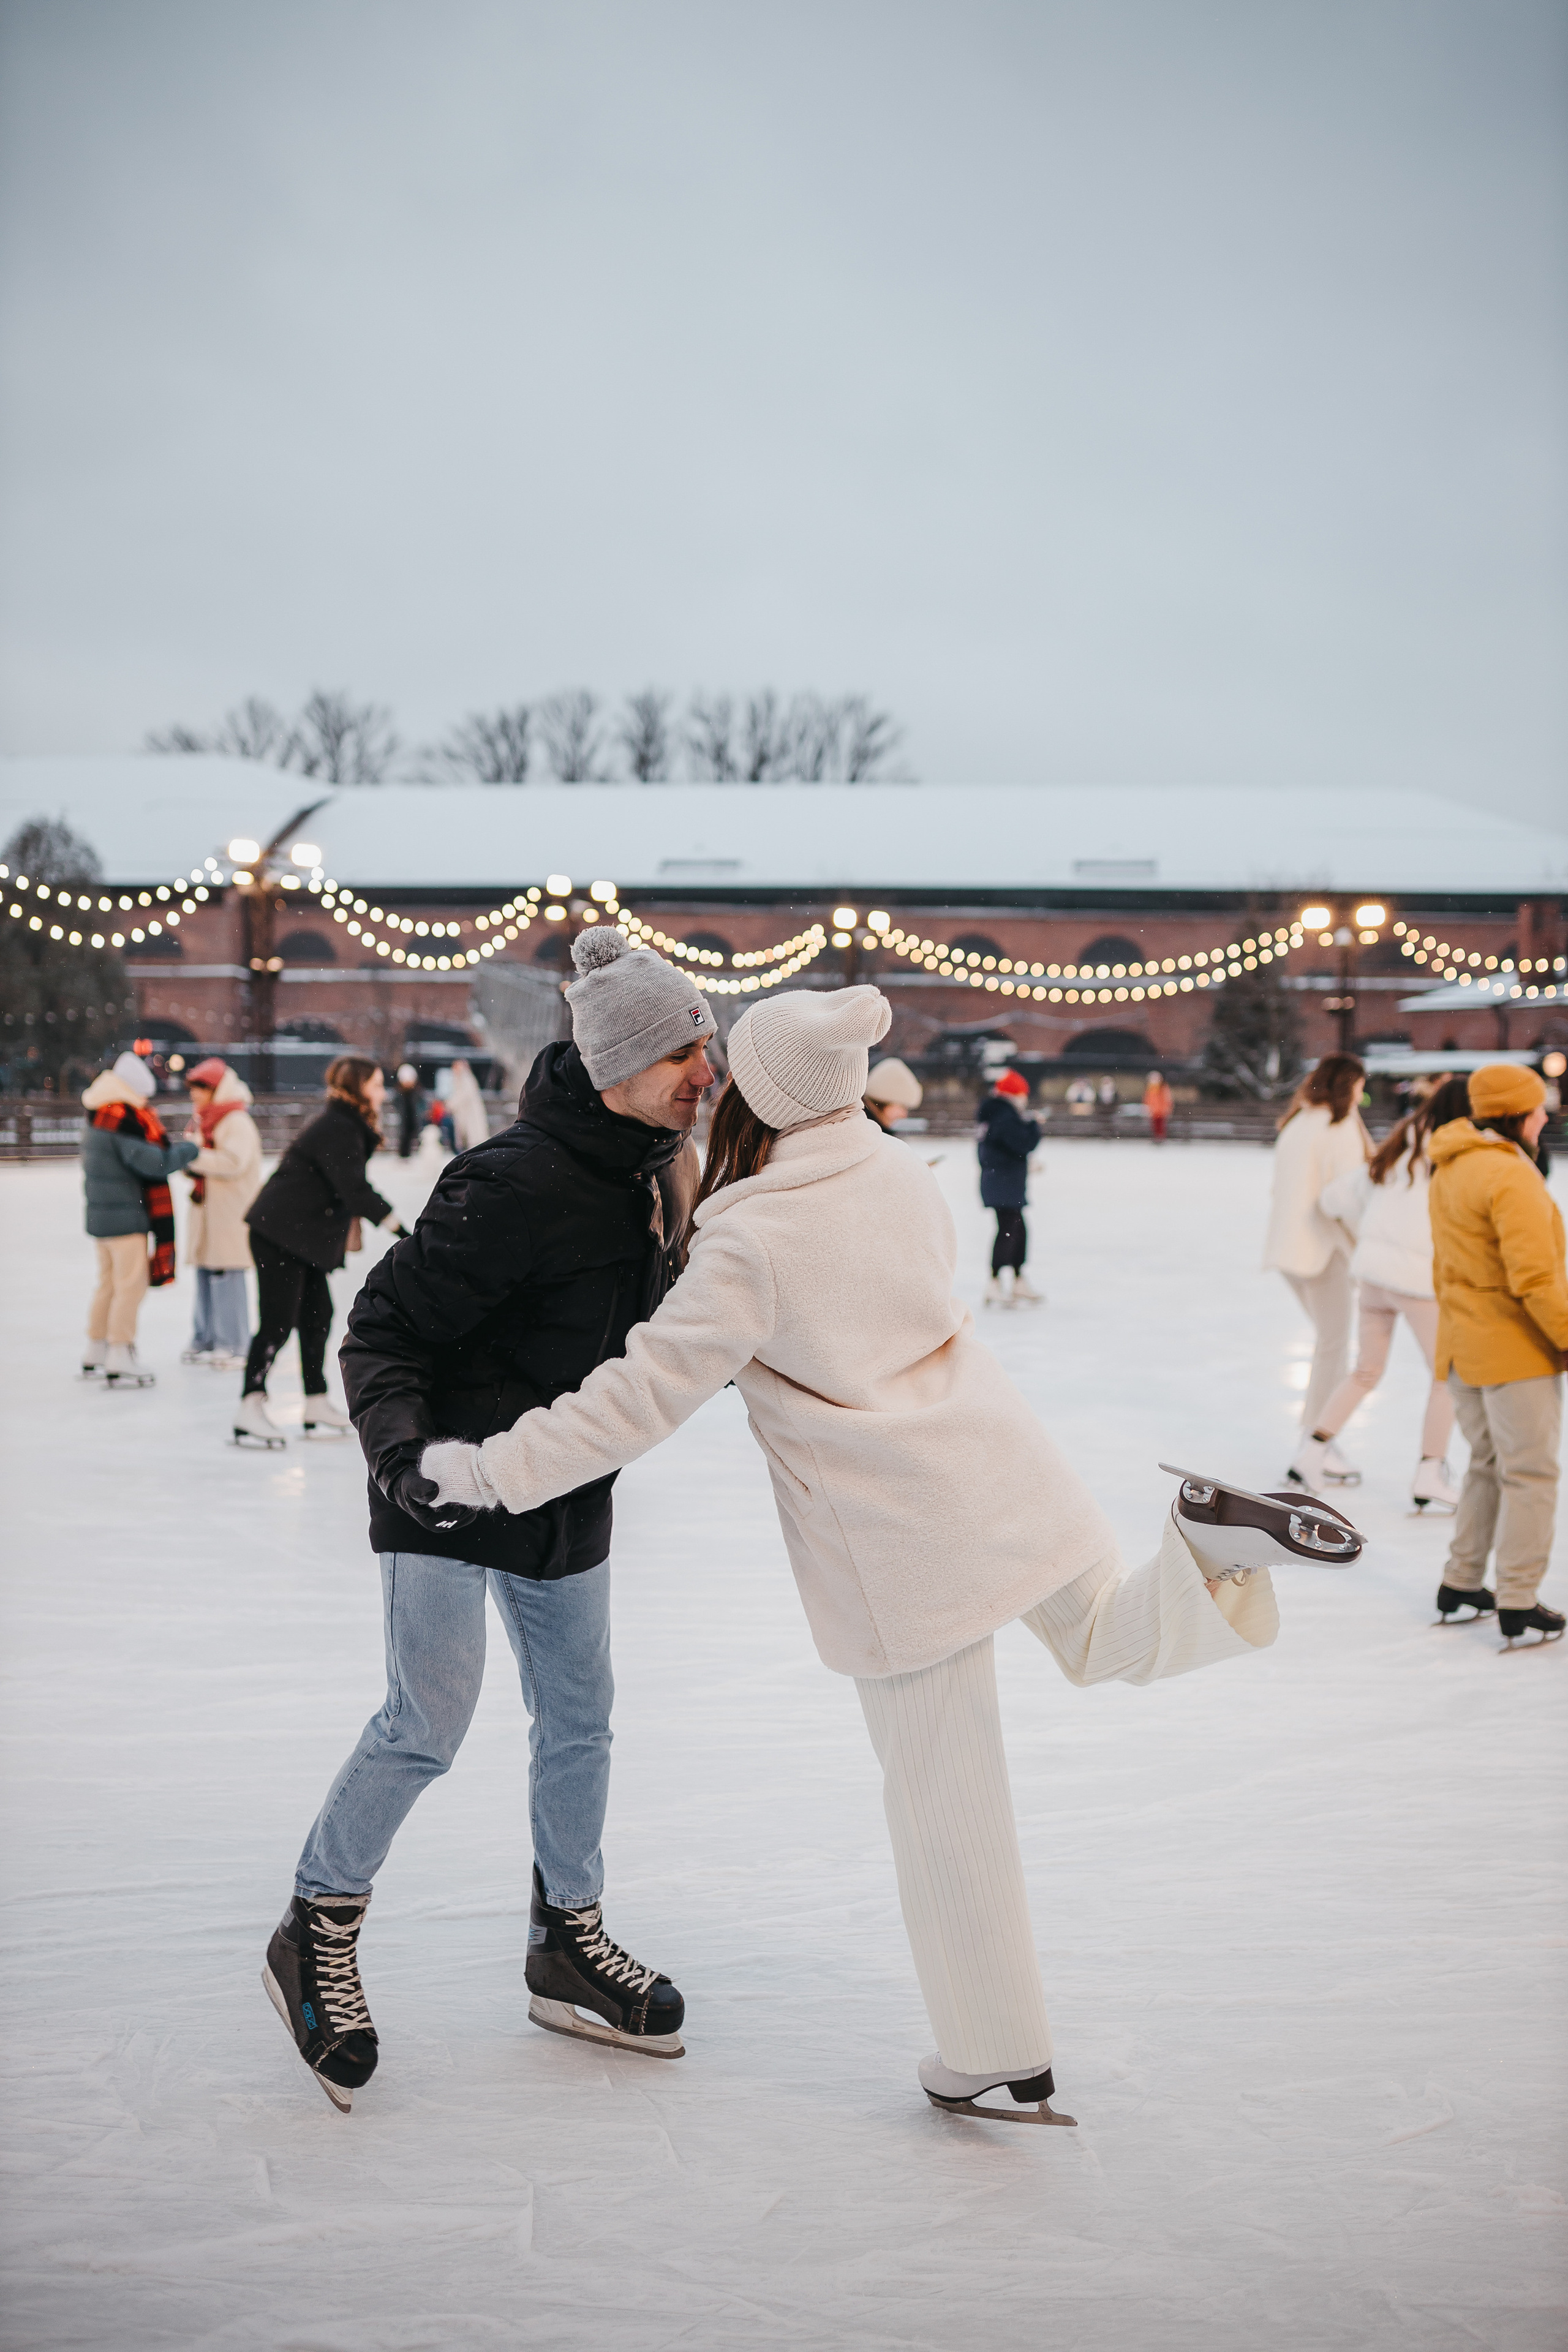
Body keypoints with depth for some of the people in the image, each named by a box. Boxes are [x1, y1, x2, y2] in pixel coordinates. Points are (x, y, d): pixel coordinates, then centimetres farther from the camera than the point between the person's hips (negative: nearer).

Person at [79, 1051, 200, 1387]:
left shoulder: (96, 1121, 11)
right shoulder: (125, 1122, -20)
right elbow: (153, 1162, -25)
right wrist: (189, 1151, -13)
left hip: (100, 1216, 10)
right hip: (126, 1218, -10)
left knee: (108, 1284, 19)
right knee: (132, 1286, -6)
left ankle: (94, 1355, 28)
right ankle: (119, 1364, -7)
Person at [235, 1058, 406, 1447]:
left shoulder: (349, 1127, 14)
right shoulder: (337, 1129, -18)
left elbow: (349, 1188, 21)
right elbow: (355, 1188, -26)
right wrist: (397, 1227, -29)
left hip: (306, 1237, 11)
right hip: (280, 1235, -11)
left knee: (317, 1315, 12)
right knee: (278, 1322, -10)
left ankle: (317, 1406, 19)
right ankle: (250, 1410, -8)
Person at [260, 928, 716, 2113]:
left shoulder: (658, 1167, -2)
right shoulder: (516, 1185, -28)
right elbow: (384, 1331, -23)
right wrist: (401, 1446, -37)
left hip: (568, 1488, 8)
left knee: (579, 1716, 14)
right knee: (428, 1725, -8)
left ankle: (568, 1942, 32)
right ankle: (317, 1936, 14)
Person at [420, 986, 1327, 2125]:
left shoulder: (750, 1243, -19)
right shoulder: (902, 1173, 1)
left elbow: (647, 1395, -18)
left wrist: (496, 1469, -12)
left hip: (901, 1541, -5)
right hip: (1004, 1470, 6)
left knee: (945, 1797, 5)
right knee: (1109, 1639, 27)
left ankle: (998, 2053, 16)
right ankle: (1208, 1553, -7)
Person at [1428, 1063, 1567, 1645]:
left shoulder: (1448, 1170, 8)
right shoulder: (1511, 1176, -21)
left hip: (1463, 1349, 9)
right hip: (1516, 1350, -9)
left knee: (1489, 1465, 20)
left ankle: (1460, 1587, 25)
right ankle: (1518, 1606, 4)